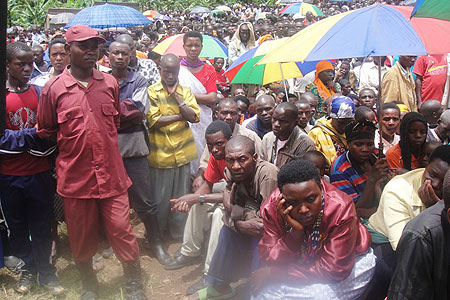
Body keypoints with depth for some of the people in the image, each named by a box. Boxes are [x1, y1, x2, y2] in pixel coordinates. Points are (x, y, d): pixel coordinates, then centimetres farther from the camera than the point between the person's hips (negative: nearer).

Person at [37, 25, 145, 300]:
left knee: (122, 231, 3)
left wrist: (100, 136, 8)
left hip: (111, 173, 1)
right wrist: (72, 141, 1)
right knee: (82, 236, 13)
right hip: (75, 175, -1)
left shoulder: (110, 83, 5)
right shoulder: (54, 88, -3)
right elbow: (45, 131, 7)